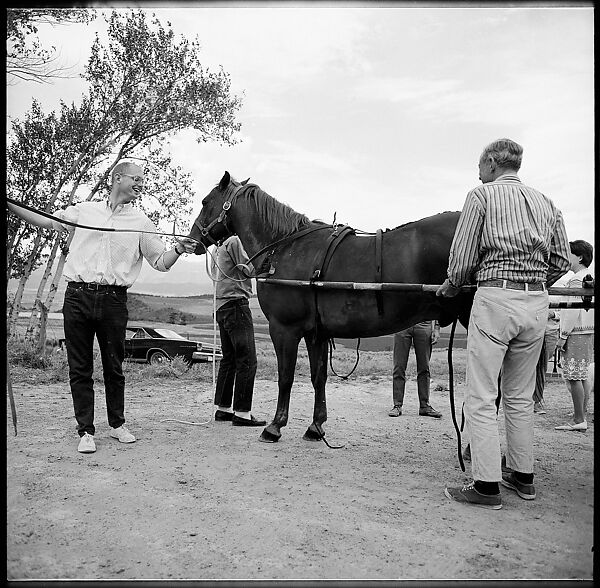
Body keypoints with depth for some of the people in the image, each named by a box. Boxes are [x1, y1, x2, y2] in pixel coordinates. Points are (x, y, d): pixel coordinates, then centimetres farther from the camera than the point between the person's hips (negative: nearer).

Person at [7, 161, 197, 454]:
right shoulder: (84, 210, 12)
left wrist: (178, 249, -13)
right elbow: (47, 221, 20)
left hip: (113, 300, 0)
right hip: (78, 296, 1)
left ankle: (117, 424, 24)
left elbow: (161, 262, 7)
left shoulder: (141, 222, 9)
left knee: (114, 367, 7)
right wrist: (10, 205, 13)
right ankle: (86, 431, 12)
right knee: (79, 368, 3)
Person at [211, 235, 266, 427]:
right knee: (247, 361, -7)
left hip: (222, 307, 10)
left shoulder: (220, 246, 19)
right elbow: (249, 270, -10)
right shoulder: (234, 241, -8)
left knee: (229, 359, 15)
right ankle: (242, 413, -6)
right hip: (236, 305, -10)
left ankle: (222, 409, 21)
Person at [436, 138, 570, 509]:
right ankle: (523, 477, 25)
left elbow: (462, 257, -5)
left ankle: (487, 486, 2)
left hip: (495, 298, -6)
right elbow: (562, 261, 13)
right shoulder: (547, 204, 15)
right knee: (521, 396, 16)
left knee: (481, 398, 0)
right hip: (538, 302, 6)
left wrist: (451, 288, 12)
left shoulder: (483, 195, -1)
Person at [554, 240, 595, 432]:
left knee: (573, 376, -7)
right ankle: (582, 417, 16)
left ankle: (578, 420, -5)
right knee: (582, 376, 12)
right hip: (588, 332, 10)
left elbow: (574, 310, -19)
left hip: (576, 333, -10)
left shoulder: (576, 279, -13)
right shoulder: (590, 277, 17)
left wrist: (563, 335, -16)